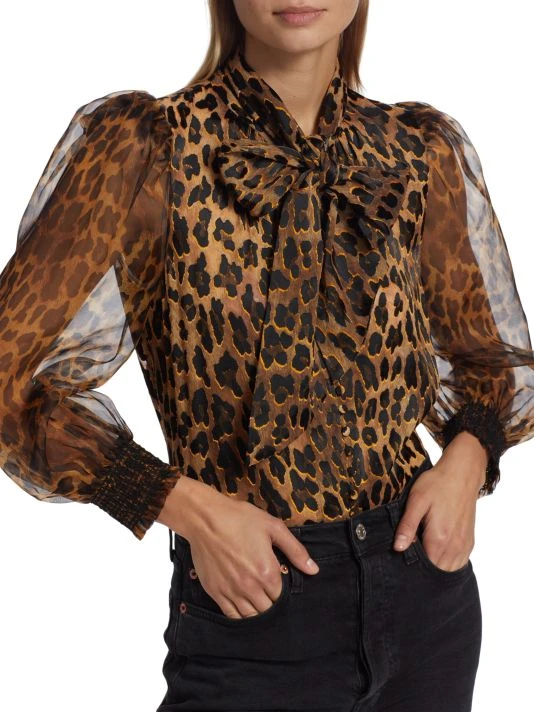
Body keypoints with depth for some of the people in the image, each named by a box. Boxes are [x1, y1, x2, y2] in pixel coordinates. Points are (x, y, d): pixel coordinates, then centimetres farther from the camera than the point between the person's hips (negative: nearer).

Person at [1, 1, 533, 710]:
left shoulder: (423, 150, 1)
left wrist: (467, 456, -6)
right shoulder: (142, 143, -10)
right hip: (252, 611, -4)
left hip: (423, 577, 5)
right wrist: (187, 505, -17)